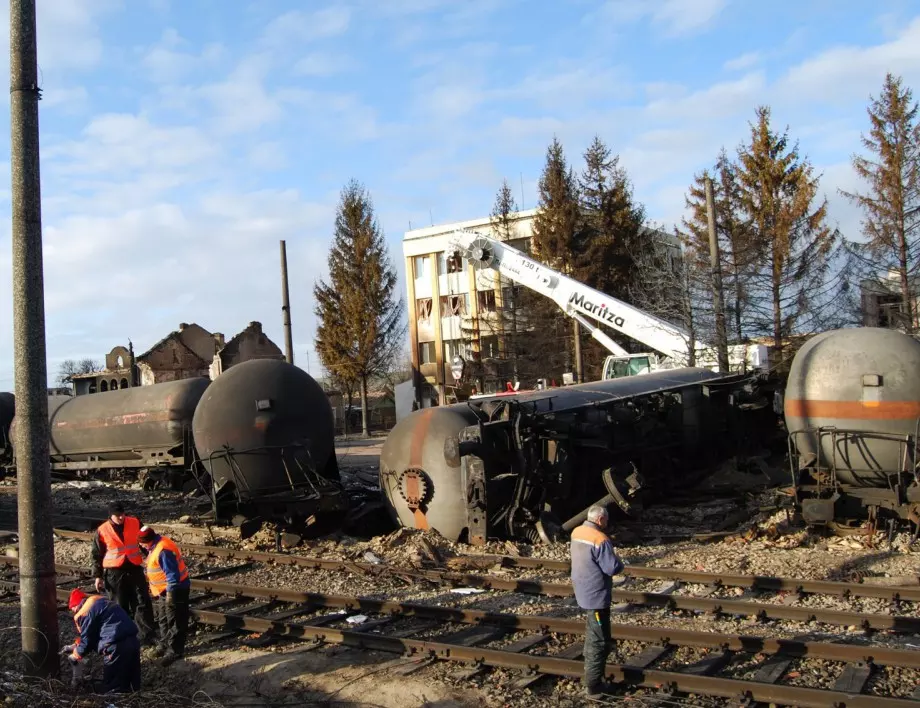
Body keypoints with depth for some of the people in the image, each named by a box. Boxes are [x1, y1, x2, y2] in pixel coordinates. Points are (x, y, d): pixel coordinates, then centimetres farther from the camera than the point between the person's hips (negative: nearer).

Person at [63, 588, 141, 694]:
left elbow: (87, 640, 1)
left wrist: (75, 655, 18)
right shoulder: (100, 601, 23)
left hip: (117, 646, -9)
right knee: (133, 686, 17)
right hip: (132, 640, 9)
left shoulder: (84, 612, -4)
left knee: (110, 690, 3)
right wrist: (75, 646, 35)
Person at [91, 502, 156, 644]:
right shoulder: (102, 531, -6)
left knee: (143, 603, -2)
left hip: (135, 569, 1)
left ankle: (148, 635, 2)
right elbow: (97, 555, 3)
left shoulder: (135, 523, -2)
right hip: (114, 573, -1)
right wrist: (98, 576, 1)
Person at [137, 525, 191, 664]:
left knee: (175, 622, -1)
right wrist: (153, 587, 24)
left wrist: (170, 593, -24)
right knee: (163, 620, 20)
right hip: (162, 590, 11)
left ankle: (175, 650, 5)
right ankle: (165, 645, 33)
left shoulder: (163, 550, -28)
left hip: (173, 590, -11)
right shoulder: (156, 546, 5)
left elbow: (172, 574, -28)